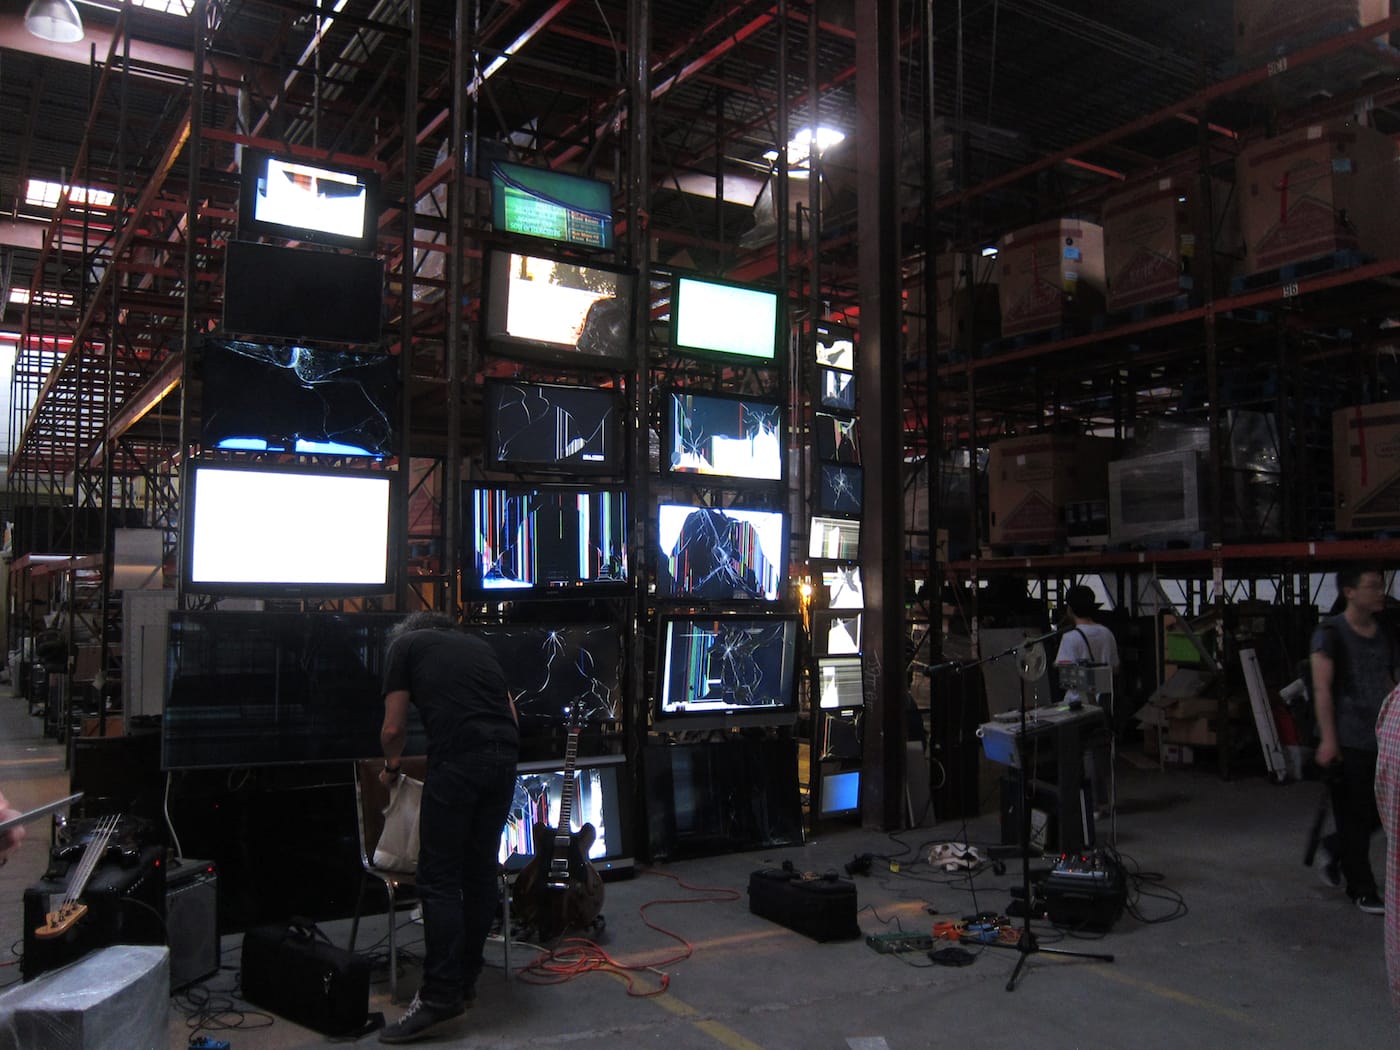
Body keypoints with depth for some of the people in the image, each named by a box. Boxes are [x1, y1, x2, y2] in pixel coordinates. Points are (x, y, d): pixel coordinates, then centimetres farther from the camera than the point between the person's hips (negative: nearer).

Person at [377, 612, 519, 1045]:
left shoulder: (405, 644, 15)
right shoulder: (477, 644, 28)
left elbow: (393, 728, 13)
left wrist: (391, 766, 31)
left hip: (456, 761, -5)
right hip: (504, 758, 6)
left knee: (439, 878, -1)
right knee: (480, 870, 13)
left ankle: (440, 995, -2)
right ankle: (466, 980, 22)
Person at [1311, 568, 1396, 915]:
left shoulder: (1384, 634, 11)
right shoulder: (1331, 633, -8)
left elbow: (1389, 684, 17)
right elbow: (1322, 688, -12)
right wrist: (1328, 738, -17)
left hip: (1382, 739, 6)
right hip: (1347, 740, -6)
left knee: (1384, 811, 9)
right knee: (1355, 815, 1)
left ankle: (1335, 848, 34)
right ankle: (1362, 890, 14)